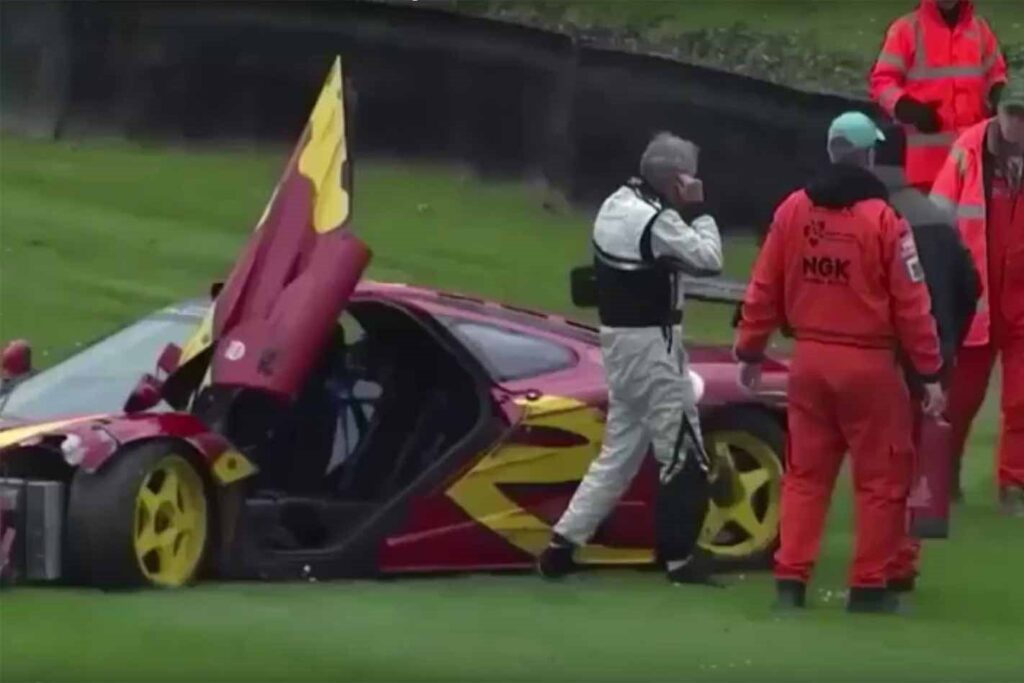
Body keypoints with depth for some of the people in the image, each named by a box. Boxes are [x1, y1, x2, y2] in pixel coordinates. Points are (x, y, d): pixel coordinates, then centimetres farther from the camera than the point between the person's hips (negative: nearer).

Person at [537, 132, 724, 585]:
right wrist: (697, 211, -9)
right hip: (650, 342, -9)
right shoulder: (657, 219, -20)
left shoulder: (616, 205, 9)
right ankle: (679, 557, 3)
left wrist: (685, 215, 3)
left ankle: (563, 544, 11)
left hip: (618, 336, 9)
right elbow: (708, 259, -16)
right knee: (683, 452, -1)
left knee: (621, 449, 15)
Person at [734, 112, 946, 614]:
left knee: (805, 475, 12)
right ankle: (869, 587, 8)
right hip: (869, 365, -4)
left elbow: (763, 290, 6)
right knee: (882, 477, 7)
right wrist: (930, 373, -4)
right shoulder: (882, 219, -12)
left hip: (809, 361, 4)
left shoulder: (792, 211, 1)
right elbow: (911, 304, -10)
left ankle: (790, 581, 7)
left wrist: (750, 351, 18)